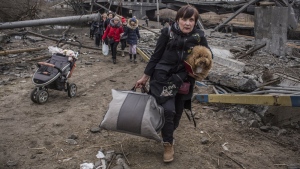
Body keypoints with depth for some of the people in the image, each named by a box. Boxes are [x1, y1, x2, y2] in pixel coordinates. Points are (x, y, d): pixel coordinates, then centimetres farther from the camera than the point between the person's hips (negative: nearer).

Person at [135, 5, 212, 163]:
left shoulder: (198, 36, -5)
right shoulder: (167, 32, -11)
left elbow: (208, 55, 9)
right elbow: (156, 56, -4)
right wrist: (145, 77, -1)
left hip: (183, 80, 3)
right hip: (164, 77, -3)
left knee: (177, 112, 12)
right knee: (168, 110, -14)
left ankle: (168, 136, 39)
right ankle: (168, 143, 9)